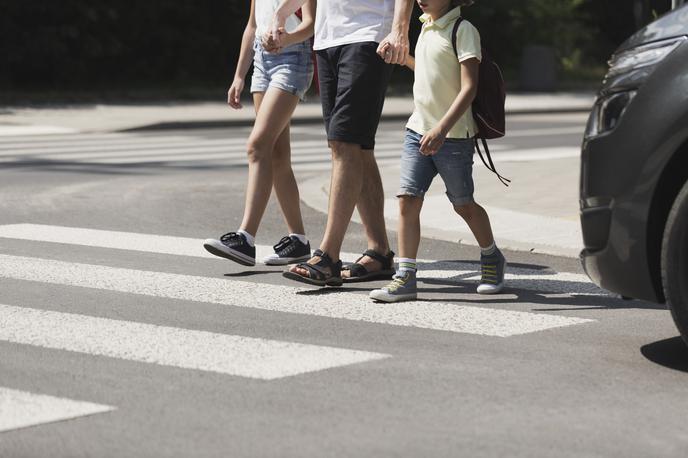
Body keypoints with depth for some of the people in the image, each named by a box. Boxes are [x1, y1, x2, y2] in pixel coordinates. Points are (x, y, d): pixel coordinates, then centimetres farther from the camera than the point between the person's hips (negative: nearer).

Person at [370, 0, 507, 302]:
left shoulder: (462, 30, -13)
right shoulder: (426, 27, 11)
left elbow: (469, 87, -20)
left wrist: (442, 129, -28)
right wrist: (402, 55, 21)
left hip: (453, 135, -6)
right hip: (418, 129, 6)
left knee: (463, 204, 9)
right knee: (407, 198, -7)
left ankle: (492, 258, 34)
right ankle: (405, 276, -6)